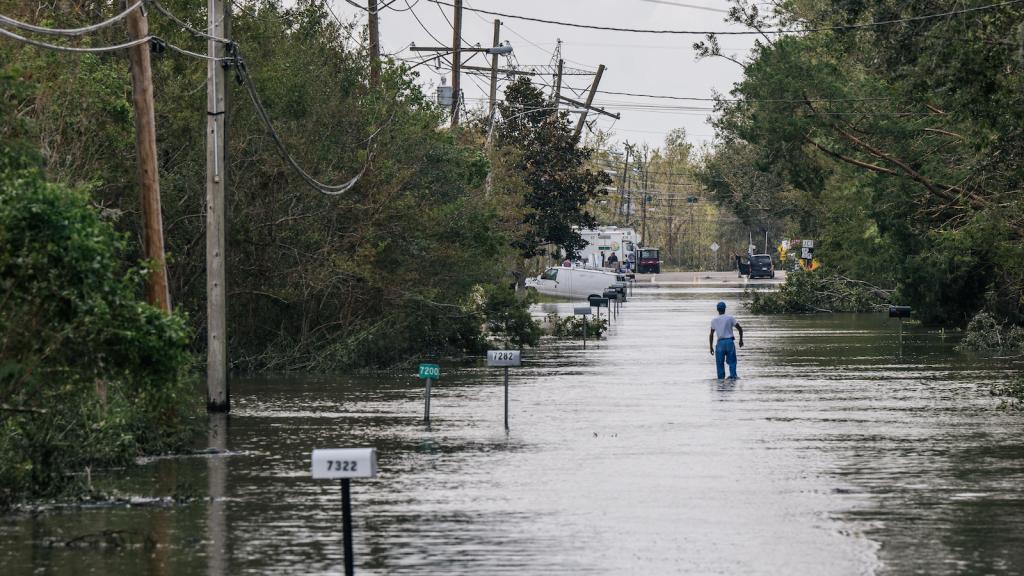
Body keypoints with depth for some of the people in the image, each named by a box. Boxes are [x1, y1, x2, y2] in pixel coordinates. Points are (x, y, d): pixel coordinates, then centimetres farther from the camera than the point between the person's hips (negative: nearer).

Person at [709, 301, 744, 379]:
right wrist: (741, 340, 12)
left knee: (720, 362, 7)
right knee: (732, 361, 8)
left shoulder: (714, 320, 5)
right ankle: (733, 375, -5)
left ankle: (721, 377, 3)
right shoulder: (730, 317, 0)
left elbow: (711, 335, 7)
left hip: (720, 343, 1)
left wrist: (711, 347, 13)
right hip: (730, 341, -1)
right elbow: (740, 328, 0)